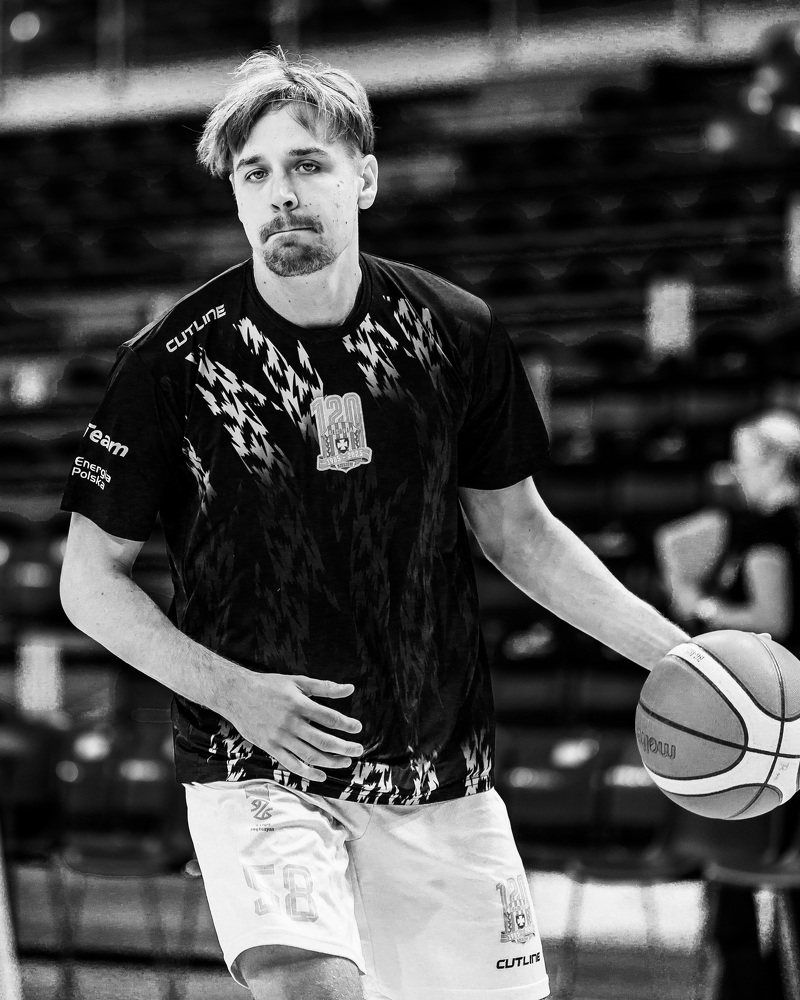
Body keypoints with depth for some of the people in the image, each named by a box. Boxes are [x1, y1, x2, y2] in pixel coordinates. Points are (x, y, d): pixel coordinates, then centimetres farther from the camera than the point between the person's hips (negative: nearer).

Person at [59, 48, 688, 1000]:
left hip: (441, 773, 4)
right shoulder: (172, 361, -8)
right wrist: (232, 690, -14)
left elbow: (515, 529, 13)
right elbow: (89, 579, -1)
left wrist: (675, 655, 5)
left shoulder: (457, 333, 0)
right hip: (255, 771, -3)